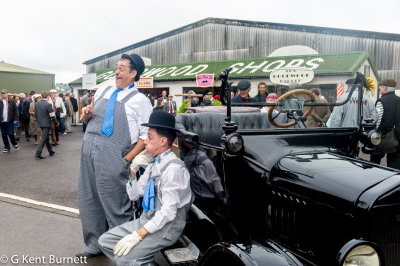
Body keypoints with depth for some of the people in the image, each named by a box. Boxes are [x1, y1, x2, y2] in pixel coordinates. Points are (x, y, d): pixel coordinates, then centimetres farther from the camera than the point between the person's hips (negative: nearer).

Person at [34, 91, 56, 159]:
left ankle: (50, 151, 30)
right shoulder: (48, 104, -16)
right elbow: (52, 115, -16)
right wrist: (56, 122, -4)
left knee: (46, 137, 19)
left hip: (40, 123, 7)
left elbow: (35, 115, 9)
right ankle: (38, 154, -8)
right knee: (44, 138, -4)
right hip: (46, 124, -7)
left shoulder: (36, 104, 4)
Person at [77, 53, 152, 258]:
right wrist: (87, 115, 2)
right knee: (88, 199, 15)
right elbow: (87, 120, 25)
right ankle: (94, 245, 33)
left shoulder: (140, 100, -1)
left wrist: (127, 159, -16)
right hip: (88, 148, 7)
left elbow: (146, 135, -8)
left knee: (115, 204, 1)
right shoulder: (102, 92, 17)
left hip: (113, 156, -6)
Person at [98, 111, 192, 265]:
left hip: (166, 227, -8)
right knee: (104, 241, 3)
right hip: (147, 220, 9)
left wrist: (138, 235, -22)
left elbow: (168, 212, -23)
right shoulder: (154, 164, 8)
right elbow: (134, 195, 11)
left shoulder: (174, 168, -19)